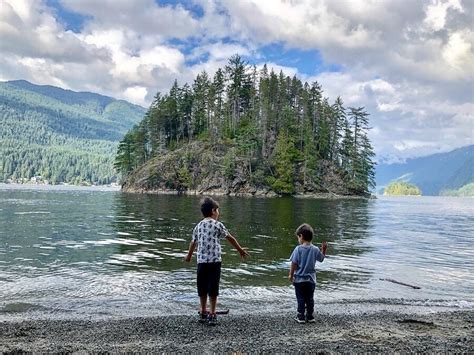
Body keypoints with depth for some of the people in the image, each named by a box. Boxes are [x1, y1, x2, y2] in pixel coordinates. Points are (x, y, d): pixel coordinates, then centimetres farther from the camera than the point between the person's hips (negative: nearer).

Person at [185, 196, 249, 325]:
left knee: (202, 288, 13)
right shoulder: (217, 225, -4)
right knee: (213, 289, 2)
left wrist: (189, 256, 35)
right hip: (214, 261, -4)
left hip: (201, 261, 4)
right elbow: (230, 238, 2)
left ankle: (203, 313, 23)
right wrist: (240, 250, 14)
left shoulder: (198, 226, 9)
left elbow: (193, 242, 19)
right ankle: (212, 315, 5)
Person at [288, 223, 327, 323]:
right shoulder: (315, 249, -4)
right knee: (310, 299, 14)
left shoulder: (298, 249, -14)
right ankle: (310, 316, 20)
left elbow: (294, 263, -13)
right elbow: (321, 258, 12)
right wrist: (324, 250, 16)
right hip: (311, 279, 3)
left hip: (299, 279, -3)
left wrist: (291, 275, -4)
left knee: (300, 299, 7)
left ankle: (301, 317, 10)